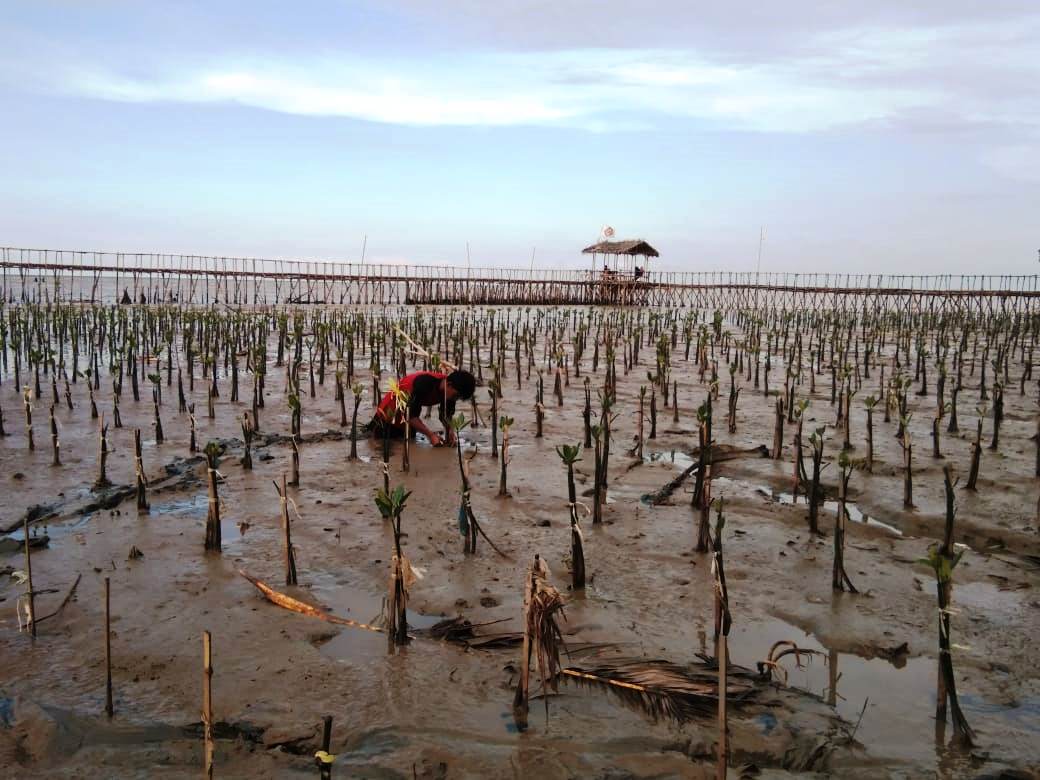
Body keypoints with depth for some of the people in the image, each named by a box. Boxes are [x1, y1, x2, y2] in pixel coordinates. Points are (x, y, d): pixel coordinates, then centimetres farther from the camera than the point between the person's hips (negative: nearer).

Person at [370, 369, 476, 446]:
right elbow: (411, 415, -39)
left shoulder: (450, 390, -22)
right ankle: (376, 424, 23)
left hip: (411, 405, 6)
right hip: (395, 403, -6)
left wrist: (450, 430, -27)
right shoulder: (424, 383, -42)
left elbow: (446, 414, -8)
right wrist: (431, 435, -42)